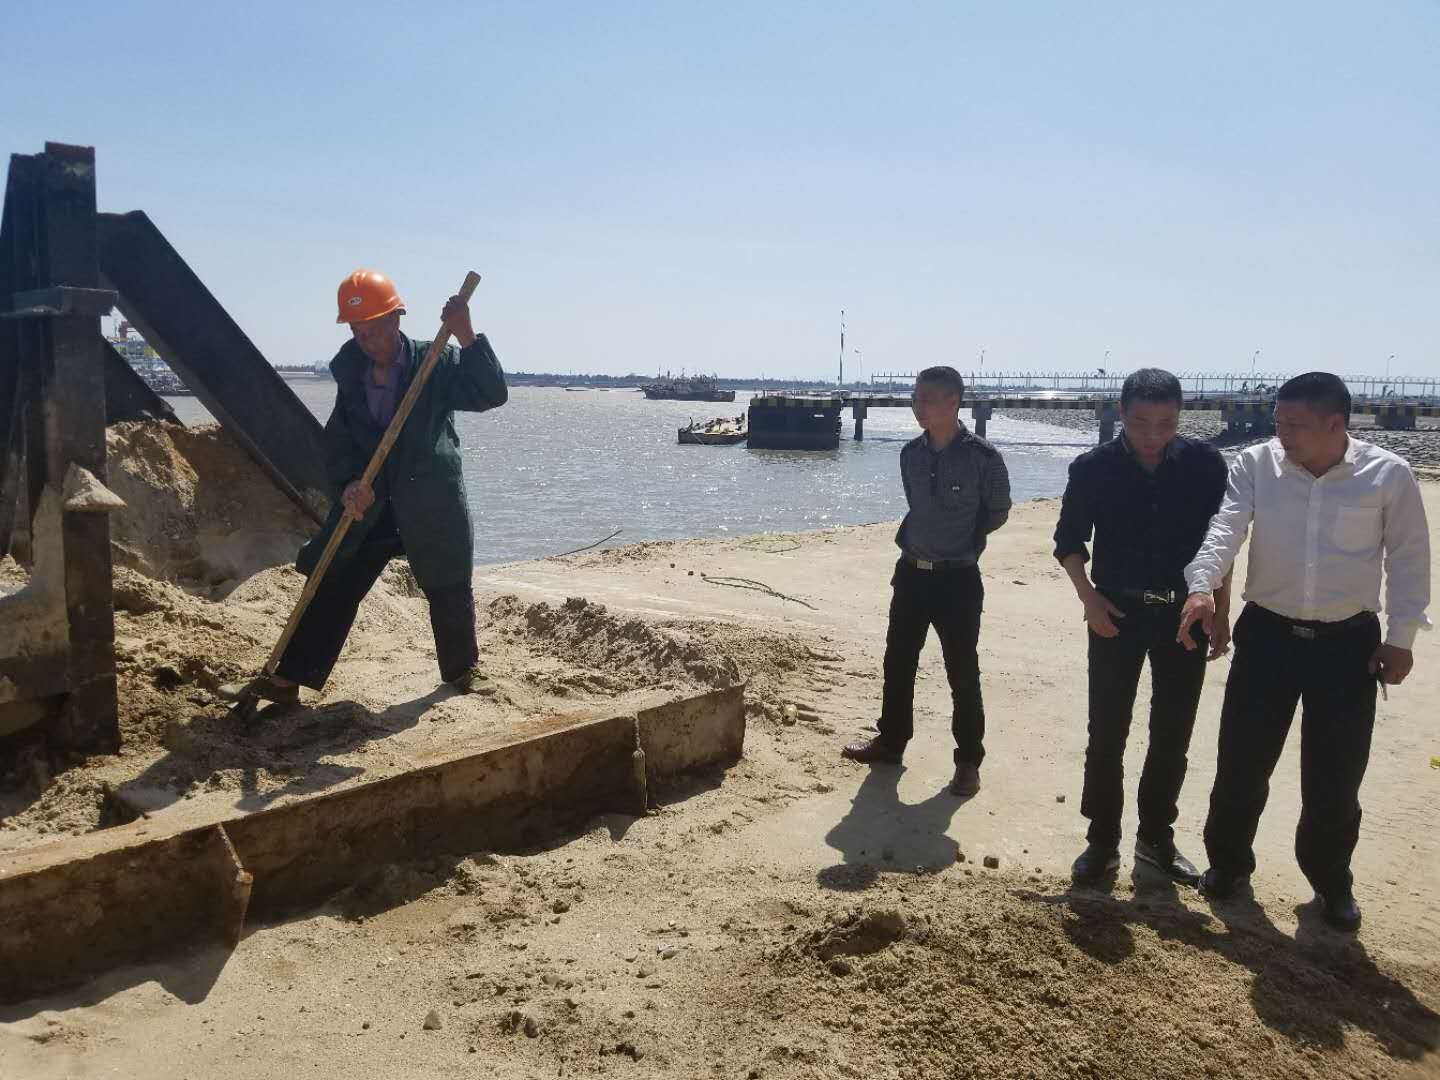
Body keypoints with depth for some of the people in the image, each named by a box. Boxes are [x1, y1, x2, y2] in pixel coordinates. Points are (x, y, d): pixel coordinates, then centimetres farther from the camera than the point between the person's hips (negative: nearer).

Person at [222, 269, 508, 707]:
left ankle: (463, 669, 30)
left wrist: (466, 337, -34)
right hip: (368, 503, 4)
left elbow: (491, 394, -21)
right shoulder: (351, 376, 6)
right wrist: (348, 483, -16)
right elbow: (338, 441, 4)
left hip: (431, 503, -3)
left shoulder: (437, 361, -7)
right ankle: (287, 679, 11)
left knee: (449, 591, 8)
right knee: (331, 590, 4)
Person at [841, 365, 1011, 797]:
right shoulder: (911, 454, 3)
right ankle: (891, 740, 30)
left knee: (962, 673, 3)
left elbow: (998, 512, 1)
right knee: (898, 663, 14)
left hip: (958, 579, -5)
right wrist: (915, 540, 10)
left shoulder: (982, 456, -13)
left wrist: (962, 541, 5)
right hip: (911, 572, 6)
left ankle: (968, 760, 16)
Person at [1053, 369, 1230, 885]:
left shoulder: (1205, 464, -5)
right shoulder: (1093, 468, -8)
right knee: (1106, 733, 1)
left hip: (1185, 613, 2)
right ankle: (1103, 841, 14)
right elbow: (1069, 539, 2)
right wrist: (1088, 597, -11)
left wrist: (1220, 613, 5)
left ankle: (1156, 837, 26)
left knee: (1173, 735, 10)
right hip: (1118, 613, -1)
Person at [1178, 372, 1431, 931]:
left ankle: (1331, 882, 30)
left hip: (1348, 641, -1)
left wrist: (1401, 637, -1)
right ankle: (1228, 862, 27)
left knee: (1335, 775, 8)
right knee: (1242, 760, 6)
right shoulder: (1256, 465, -5)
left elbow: (1409, 559, 0)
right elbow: (1223, 529, -15)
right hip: (1267, 633, 1)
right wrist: (1201, 586, -33)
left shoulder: (1389, 475, -6)